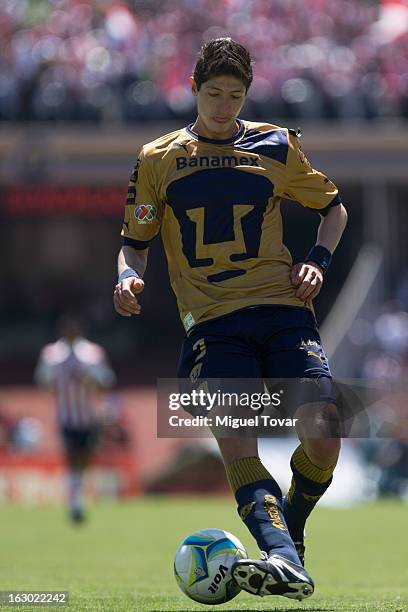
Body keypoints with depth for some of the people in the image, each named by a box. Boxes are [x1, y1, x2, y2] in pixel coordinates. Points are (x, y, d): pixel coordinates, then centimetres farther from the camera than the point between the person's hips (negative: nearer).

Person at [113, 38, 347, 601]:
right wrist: (128, 277, -4)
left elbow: (333, 207, 24)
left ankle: (290, 530, 10)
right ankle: (285, 561, -34)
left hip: (283, 309, 0)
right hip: (212, 323, 0)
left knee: (323, 436, -18)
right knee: (235, 444, -23)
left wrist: (318, 261, 6)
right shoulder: (158, 160, 12)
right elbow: (135, 241, 18)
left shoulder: (277, 147, 12)